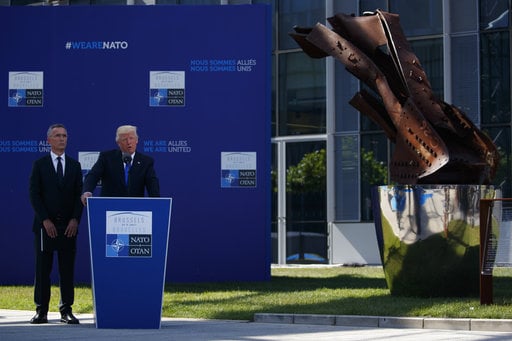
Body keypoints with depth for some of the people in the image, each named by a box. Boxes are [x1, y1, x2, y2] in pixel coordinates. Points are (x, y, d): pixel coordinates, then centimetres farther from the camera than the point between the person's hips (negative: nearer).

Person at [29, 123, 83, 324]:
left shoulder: (74, 165, 11)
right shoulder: (40, 165, 4)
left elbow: (79, 194, 7)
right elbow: (34, 194, -1)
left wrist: (75, 219, -6)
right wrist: (45, 220, -10)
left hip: (68, 226, 2)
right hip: (45, 225, -2)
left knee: (67, 269, 1)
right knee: (42, 269, -1)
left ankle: (66, 311, 5)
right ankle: (41, 311, 3)